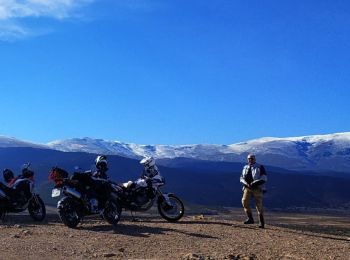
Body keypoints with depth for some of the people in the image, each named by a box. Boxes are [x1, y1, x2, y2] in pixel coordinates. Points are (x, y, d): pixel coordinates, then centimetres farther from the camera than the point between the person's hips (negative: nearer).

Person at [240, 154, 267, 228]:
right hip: (247, 188, 4)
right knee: (245, 201, -14)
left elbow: (264, 178, -7)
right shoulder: (245, 168, 15)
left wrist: (254, 183, -18)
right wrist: (246, 183, -6)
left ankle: (261, 222, 4)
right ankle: (250, 218, -5)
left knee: (259, 205, -6)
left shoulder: (260, 167, 1)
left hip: (257, 188, -4)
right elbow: (241, 178, 15)